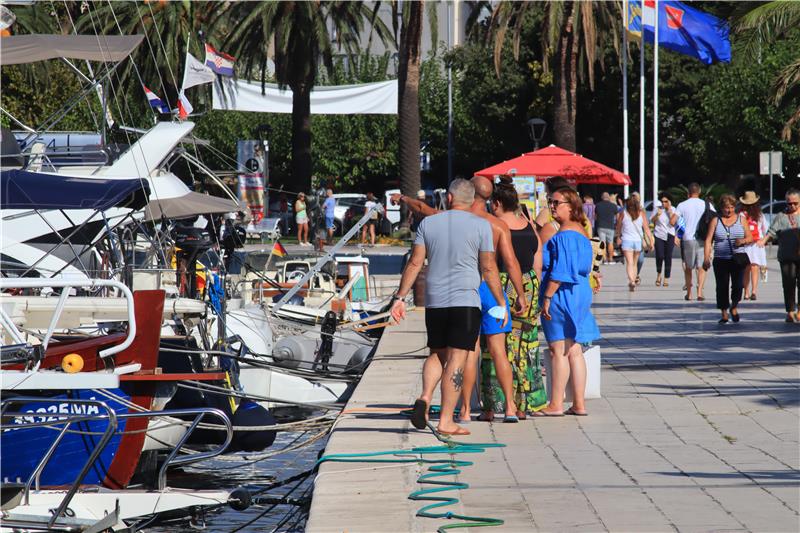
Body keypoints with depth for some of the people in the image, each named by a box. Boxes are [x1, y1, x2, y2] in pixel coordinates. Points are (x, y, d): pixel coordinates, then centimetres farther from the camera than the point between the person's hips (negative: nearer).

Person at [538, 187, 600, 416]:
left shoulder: (564, 236, -16)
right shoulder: (580, 233, 14)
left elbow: (560, 271, -21)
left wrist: (547, 297, -19)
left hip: (562, 295, -10)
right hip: (579, 295, 10)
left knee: (559, 351, -5)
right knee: (574, 351, 10)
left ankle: (556, 404, -2)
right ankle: (579, 404, 10)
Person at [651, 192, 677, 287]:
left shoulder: (673, 210, 4)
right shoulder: (658, 209, 5)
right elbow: (652, 221, 7)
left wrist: (670, 210, -12)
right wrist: (657, 215, -12)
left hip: (669, 236, 0)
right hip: (659, 235, 0)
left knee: (668, 257, -1)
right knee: (659, 256, -12)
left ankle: (666, 279, 7)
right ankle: (658, 275, 12)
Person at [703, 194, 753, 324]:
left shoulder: (741, 219, 10)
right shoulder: (715, 221, 7)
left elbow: (750, 237, 12)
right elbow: (708, 240, 3)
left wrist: (743, 240, -12)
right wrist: (706, 258, -7)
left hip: (737, 258, 0)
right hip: (720, 259, 0)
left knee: (737, 285, -11)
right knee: (722, 287, -1)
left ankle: (734, 307, 14)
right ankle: (724, 314, 10)